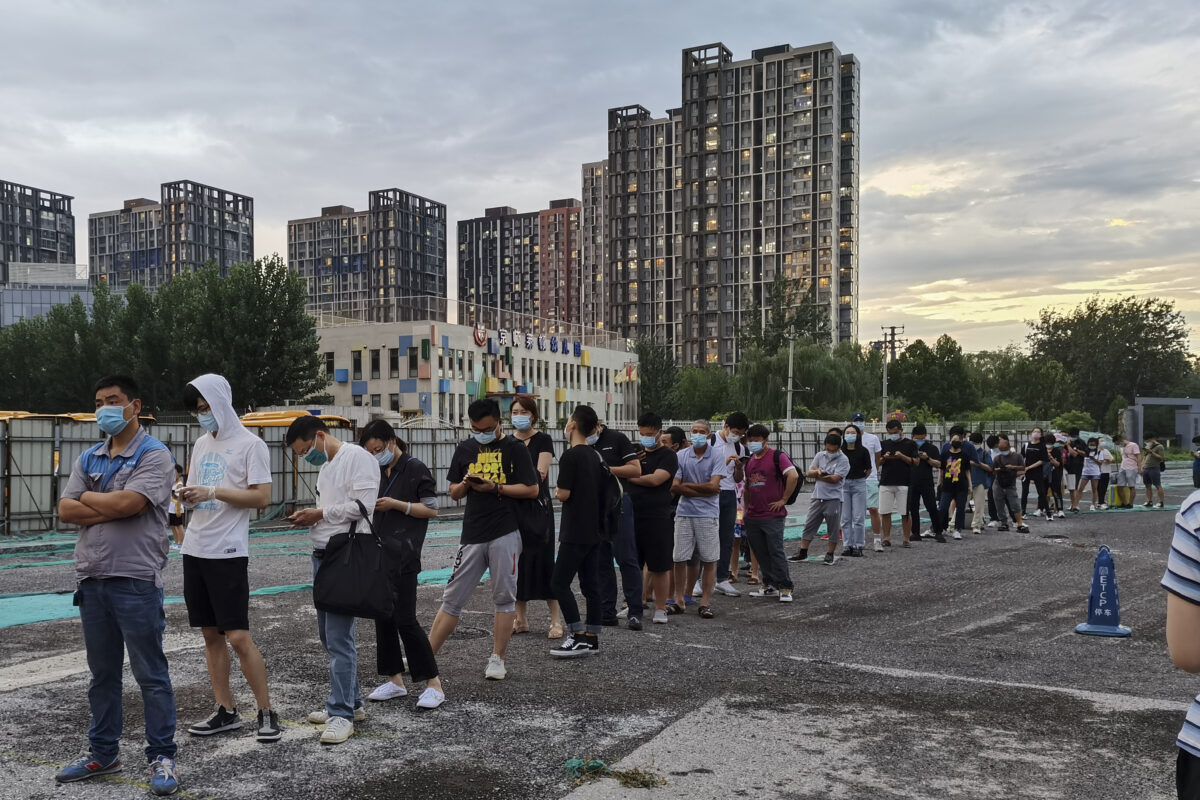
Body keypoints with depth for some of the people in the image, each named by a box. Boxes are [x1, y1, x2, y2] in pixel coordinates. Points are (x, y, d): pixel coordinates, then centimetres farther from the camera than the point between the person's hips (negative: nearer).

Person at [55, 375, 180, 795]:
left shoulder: (154, 454, -7)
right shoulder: (88, 458, 14)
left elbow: (129, 502, -21)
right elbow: (65, 510, 3)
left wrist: (88, 499, -3)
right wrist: (113, 508, -11)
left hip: (136, 582, -6)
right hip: (92, 579, 7)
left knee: (150, 674, 0)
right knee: (102, 672, 16)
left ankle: (162, 758, 8)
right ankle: (103, 752, 28)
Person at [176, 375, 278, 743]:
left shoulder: (250, 444, -7)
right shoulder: (201, 443, 15)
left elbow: (262, 497, -13)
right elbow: (197, 491, 20)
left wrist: (213, 492, -21)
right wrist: (187, 495, -3)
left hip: (228, 552, -7)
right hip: (195, 548, 7)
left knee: (238, 636, -8)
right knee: (211, 634, 10)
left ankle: (267, 712, 3)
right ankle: (226, 711, 18)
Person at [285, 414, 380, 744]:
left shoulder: (358, 458, -9)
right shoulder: (325, 467, 20)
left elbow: (362, 505, -17)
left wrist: (320, 513, -10)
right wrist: (309, 517, 6)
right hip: (322, 555, 10)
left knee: (339, 637, -10)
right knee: (328, 634, 15)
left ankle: (342, 714, -4)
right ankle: (351, 702, 26)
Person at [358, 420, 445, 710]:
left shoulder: (416, 470, -6)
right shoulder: (379, 473, 15)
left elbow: (432, 510, -7)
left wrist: (395, 504, -16)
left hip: (403, 558, -8)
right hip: (378, 555, 8)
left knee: (405, 620, -9)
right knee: (383, 618, 9)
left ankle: (434, 684, -2)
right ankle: (394, 680, 20)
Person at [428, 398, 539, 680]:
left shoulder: (515, 448, 0)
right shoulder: (464, 449, 11)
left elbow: (532, 489, -3)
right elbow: (454, 493, 16)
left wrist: (496, 488, -13)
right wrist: (465, 484, -6)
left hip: (505, 533, -3)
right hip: (473, 534, 3)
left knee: (504, 598, 4)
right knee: (452, 598, 5)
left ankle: (497, 660, 13)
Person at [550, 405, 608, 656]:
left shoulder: (570, 456, -14)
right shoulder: (596, 456, 11)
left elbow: (563, 494, -17)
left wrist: (556, 491, 4)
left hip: (575, 533, -8)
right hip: (594, 531, 8)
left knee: (561, 583, -3)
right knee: (591, 585, 10)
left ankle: (578, 637, -5)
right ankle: (592, 638, 14)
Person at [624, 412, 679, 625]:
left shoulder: (668, 455, -3)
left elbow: (655, 479, -17)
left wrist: (630, 477, -4)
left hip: (657, 518, -5)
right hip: (632, 516, 6)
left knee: (659, 567, 1)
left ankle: (660, 609, 10)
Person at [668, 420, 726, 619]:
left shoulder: (717, 458, -1)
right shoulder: (681, 456, 4)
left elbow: (714, 486, -11)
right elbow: (674, 487, -4)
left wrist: (687, 485, -6)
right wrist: (703, 491, -10)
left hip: (708, 514, -1)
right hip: (684, 513, 2)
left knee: (709, 559, 2)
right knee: (679, 558, 4)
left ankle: (705, 602, 11)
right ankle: (679, 600, 15)